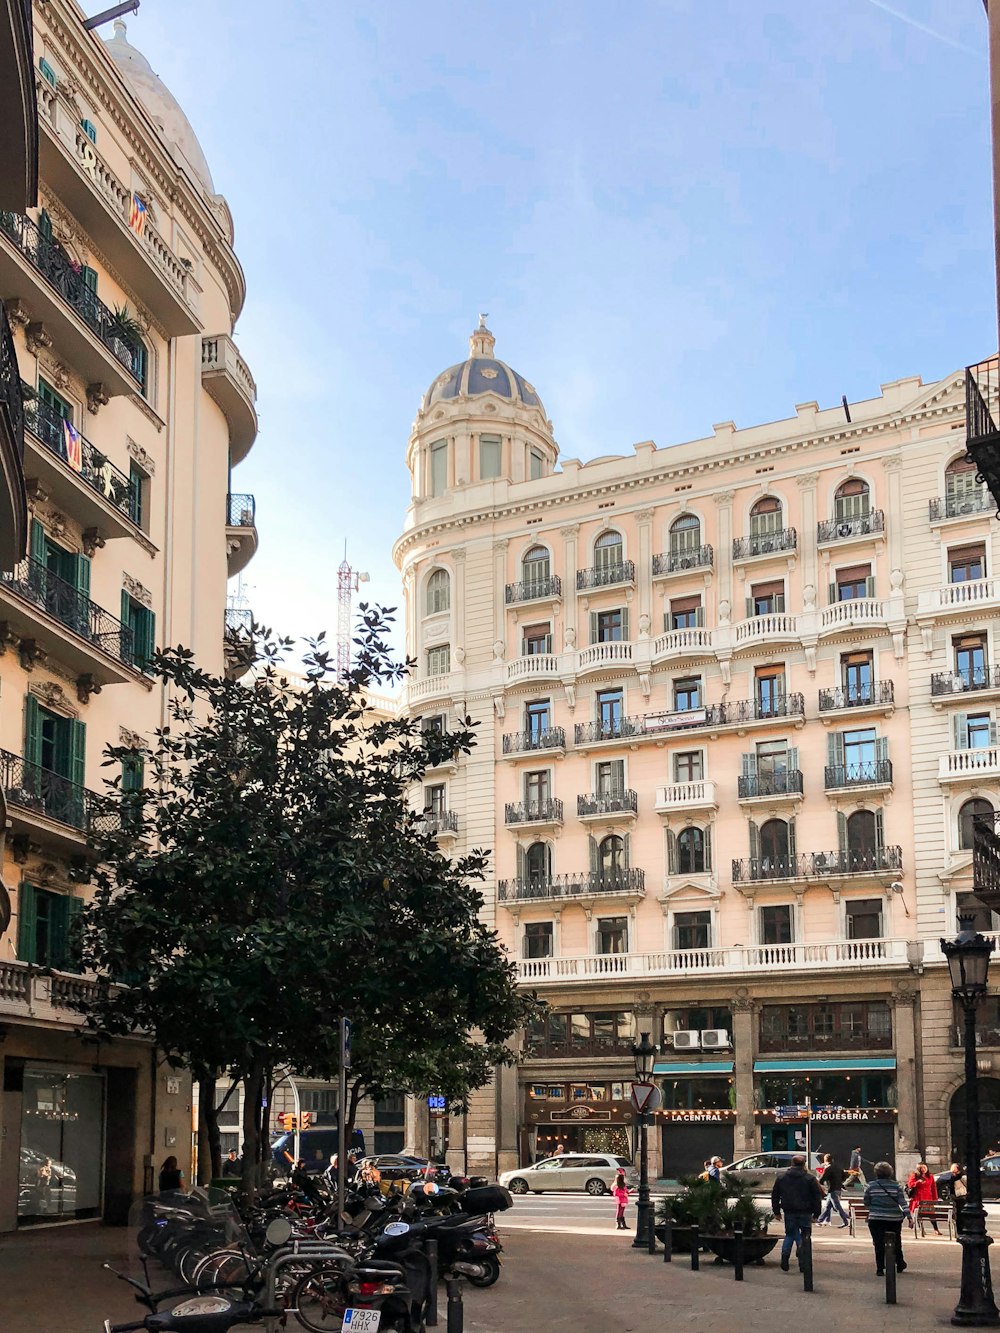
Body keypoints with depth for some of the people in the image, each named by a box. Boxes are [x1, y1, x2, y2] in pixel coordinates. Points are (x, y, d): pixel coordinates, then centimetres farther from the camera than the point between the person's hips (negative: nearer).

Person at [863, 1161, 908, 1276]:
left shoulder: (870, 1186, -4)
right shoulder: (896, 1185, -3)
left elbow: (866, 1203, 4)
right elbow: (902, 1202, -9)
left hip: (876, 1219, -2)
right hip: (895, 1219, 2)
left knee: (879, 1244, 1)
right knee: (896, 1242, 20)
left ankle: (880, 1269, -3)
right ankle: (900, 1265, 33)